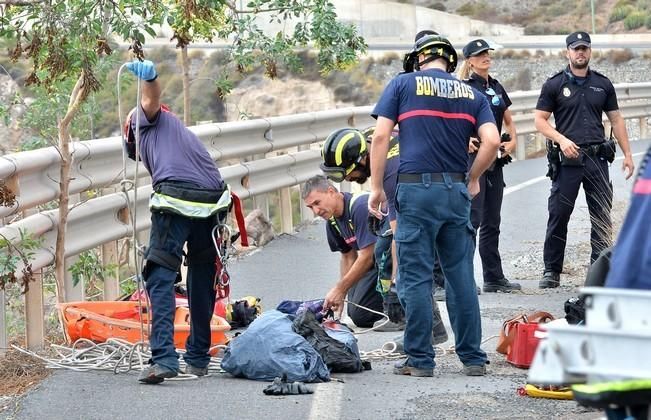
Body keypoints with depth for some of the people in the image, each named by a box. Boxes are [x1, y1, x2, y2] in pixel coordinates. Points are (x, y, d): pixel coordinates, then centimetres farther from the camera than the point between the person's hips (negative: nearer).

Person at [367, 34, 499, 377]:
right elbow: (492, 141, 1)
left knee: (416, 278, 1)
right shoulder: (471, 94, 13)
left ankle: (419, 359, 2)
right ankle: (473, 358, 11)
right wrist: (472, 180, 14)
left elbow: (381, 135, -2)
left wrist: (376, 187, 2)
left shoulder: (404, 84, 6)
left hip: (416, 188, -3)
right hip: (456, 189, 3)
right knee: (461, 276, 9)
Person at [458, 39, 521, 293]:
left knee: (492, 221, 11)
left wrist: (512, 141, 8)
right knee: (471, 217, -11)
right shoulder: (464, 87, -6)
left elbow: (509, 121, 25)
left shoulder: (497, 88, 16)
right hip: (472, 156, -7)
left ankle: (494, 277, 16)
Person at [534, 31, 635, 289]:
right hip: (567, 160, -3)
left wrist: (627, 154, 10)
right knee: (558, 215, -2)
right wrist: (561, 140, -15)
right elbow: (540, 120, 0)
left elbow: (616, 120, 16)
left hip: (597, 158, 3)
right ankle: (551, 271, 5)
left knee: (602, 217, 1)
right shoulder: (554, 84, 4)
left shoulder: (603, 84, 13)